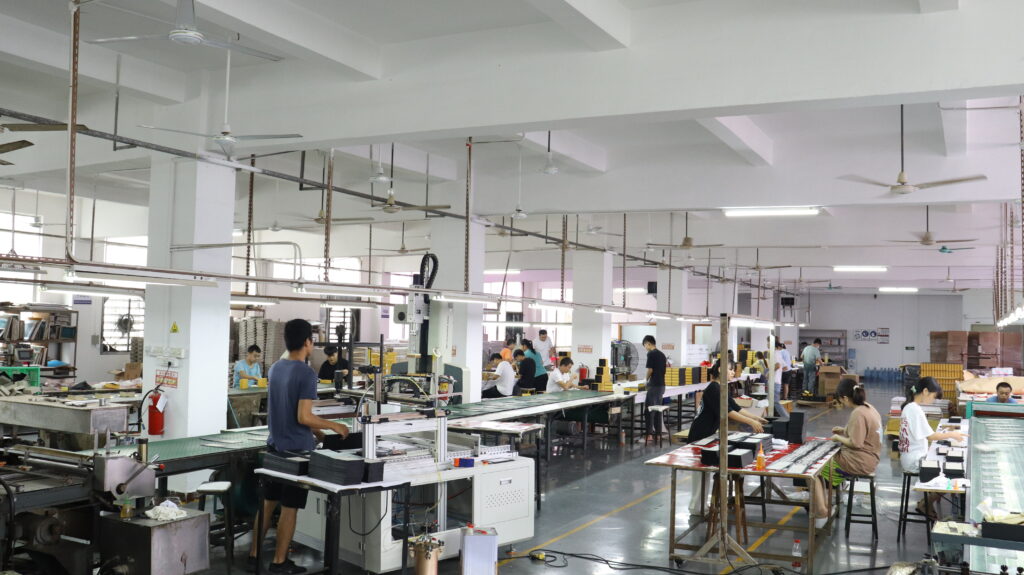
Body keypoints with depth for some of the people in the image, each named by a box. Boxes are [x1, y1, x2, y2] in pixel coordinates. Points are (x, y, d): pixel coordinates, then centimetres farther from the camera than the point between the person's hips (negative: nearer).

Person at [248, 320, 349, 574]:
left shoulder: (275, 368, 7)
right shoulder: (307, 374, -18)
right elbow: (303, 417, -22)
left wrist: (314, 431, 21)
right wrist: (334, 426, -8)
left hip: (275, 445, 7)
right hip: (297, 449, -7)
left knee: (268, 502, 16)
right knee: (289, 507, 3)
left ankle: (254, 554, 22)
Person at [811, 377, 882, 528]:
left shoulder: (858, 414, -23)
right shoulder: (869, 408, 8)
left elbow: (855, 443, -25)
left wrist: (838, 438, -10)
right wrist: (844, 431, 12)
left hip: (858, 463, -10)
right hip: (867, 459, 10)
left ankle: (821, 514, -6)